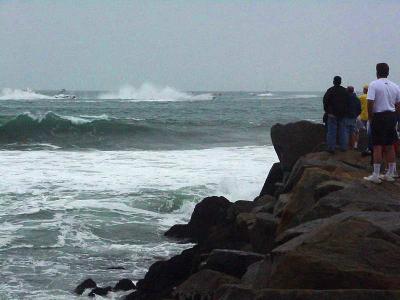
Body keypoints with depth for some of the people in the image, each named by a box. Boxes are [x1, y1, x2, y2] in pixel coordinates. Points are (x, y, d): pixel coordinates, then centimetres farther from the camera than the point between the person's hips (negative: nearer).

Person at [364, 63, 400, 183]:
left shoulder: (374, 85, -10)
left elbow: (370, 103, -16)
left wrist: (370, 117, -5)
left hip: (379, 117, -5)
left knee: (377, 146, -4)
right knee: (390, 146, 12)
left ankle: (376, 175, -5)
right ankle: (390, 174, 17)